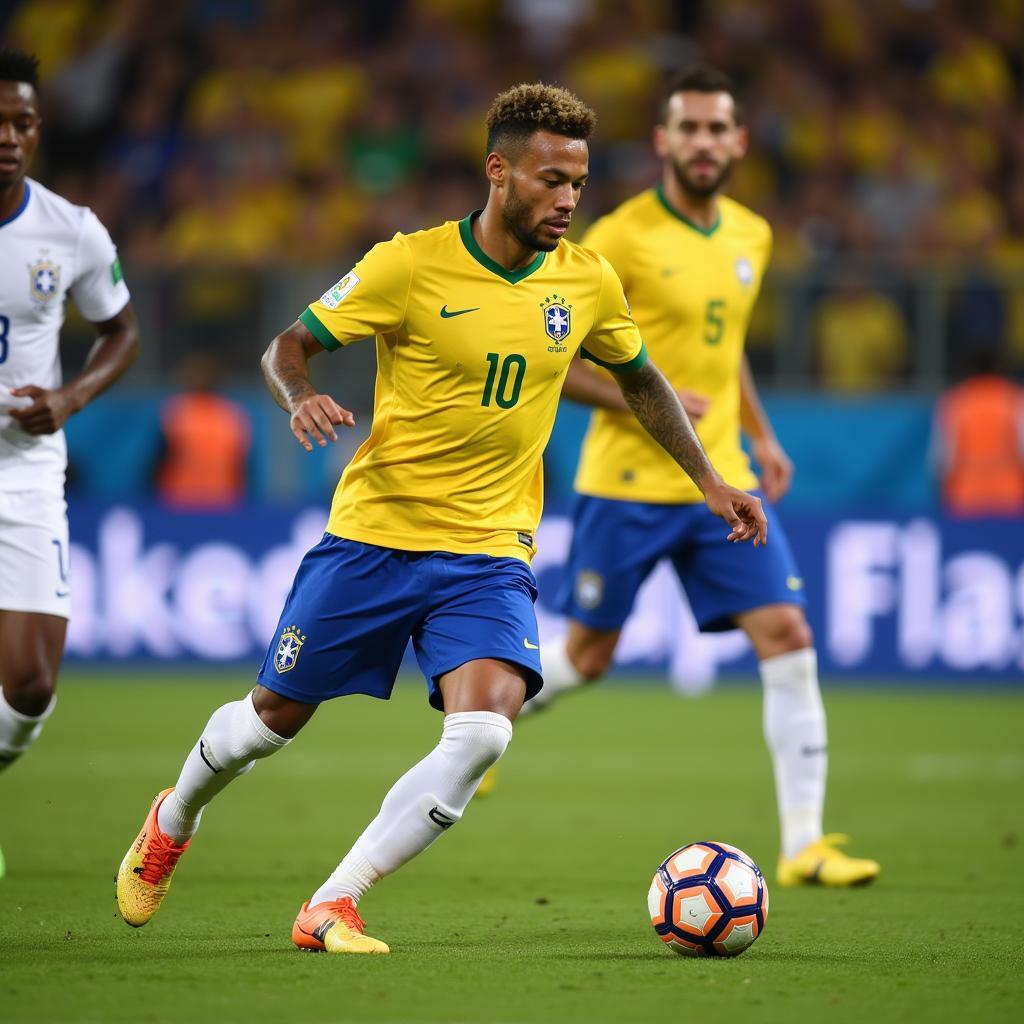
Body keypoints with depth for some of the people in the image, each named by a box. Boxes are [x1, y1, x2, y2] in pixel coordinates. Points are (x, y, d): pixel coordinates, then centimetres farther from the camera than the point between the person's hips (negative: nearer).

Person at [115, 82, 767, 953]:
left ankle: (332, 906, -12)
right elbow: (289, 346, -4)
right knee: (276, 715, 9)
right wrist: (302, 399, -25)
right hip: (374, 531, -2)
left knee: (485, 727, -22)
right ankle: (173, 822, 42)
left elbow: (639, 378, 20)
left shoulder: (588, 283, 1)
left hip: (491, 551, 2)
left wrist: (709, 481, 17)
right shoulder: (410, 265, -11)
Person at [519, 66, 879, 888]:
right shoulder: (620, 238, -12)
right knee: (587, 657, 5)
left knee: (789, 638, -8)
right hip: (627, 483, -5)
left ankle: (804, 845, -6)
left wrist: (761, 434, 13)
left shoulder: (751, 237, 8)